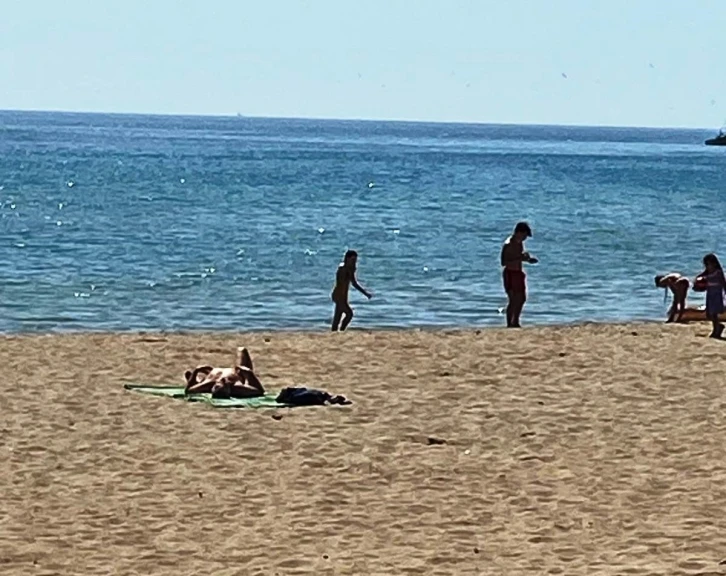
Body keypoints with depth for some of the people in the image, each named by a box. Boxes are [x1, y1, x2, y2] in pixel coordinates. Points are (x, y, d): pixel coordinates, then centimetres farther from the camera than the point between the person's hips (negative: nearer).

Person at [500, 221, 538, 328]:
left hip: (519, 273, 9)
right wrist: (520, 258, -28)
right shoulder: (508, 245, -18)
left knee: (521, 299, 13)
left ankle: (515, 323, 24)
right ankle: (509, 324, -3)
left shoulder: (520, 243, 9)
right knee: (513, 300, -9)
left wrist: (527, 259, 3)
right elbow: (503, 262, -23)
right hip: (510, 274, -9)